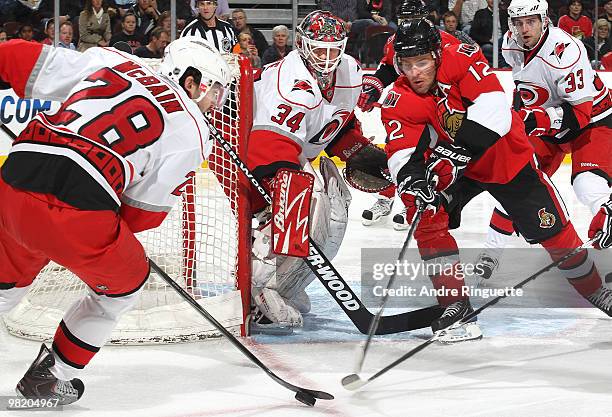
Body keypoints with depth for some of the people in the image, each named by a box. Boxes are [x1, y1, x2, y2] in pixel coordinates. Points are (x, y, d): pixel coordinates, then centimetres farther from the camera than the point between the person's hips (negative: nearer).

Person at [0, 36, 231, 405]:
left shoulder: (109, 60, 20)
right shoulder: (192, 130, 11)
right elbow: (144, 211, 11)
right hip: (79, 212, -5)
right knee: (126, 280, 25)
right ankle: (49, 377, 28)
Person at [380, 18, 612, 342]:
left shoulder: (462, 60, -26)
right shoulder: (399, 103, -17)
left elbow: (494, 108, -36)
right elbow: (402, 154, -26)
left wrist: (457, 148, -43)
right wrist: (412, 180, -48)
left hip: (505, 155, -2)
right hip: (452, 167, 2)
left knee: (552, 228, 5)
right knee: (425, 213, -22)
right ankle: (455, 302, -12)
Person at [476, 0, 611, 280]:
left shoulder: (566, 52, -31)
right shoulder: (511, 46, -8)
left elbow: (580, 112, -32)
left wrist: (537, 119, -41)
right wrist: (523, 106, 16)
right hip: (544, 122, 7)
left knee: (589, 188, -30)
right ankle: (492, 252, 9)